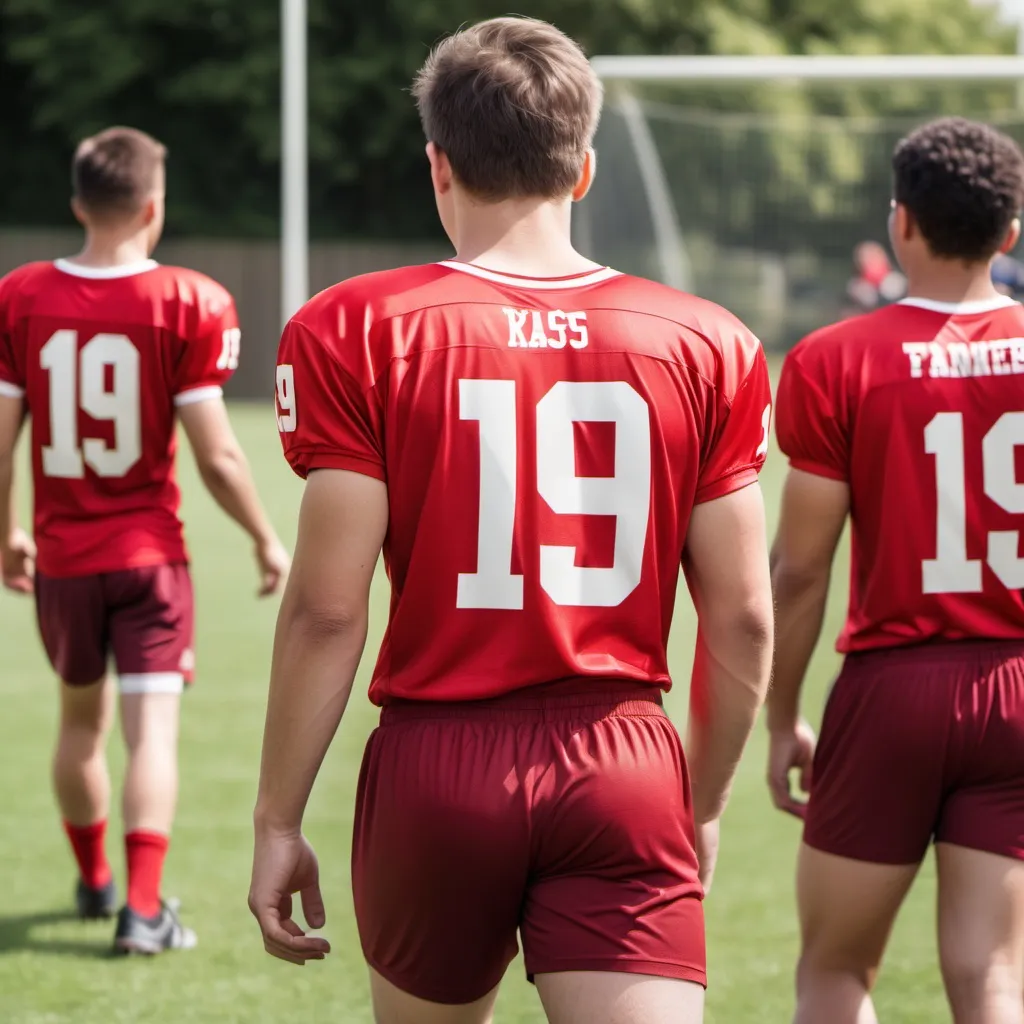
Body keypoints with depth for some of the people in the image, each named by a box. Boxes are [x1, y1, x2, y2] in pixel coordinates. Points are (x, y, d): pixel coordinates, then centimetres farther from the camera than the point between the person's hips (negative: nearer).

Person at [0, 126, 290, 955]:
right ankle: (142, 908, -11)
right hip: (150, 552, -3)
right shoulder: (188, 304, -11)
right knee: (152, 727, -2)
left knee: (80, 720, 21)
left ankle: (94, 880, 36)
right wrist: (266, 541, 3)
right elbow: (216, 455, -12)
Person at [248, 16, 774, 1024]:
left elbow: (327, 608, -7)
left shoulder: (355, 333, -4)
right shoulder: (707, 346, 3)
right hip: (627, 770, 0)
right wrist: (704, 805, 18)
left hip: (435, 766, 0)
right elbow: (742, 618, 4)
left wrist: (278, 819, 1)